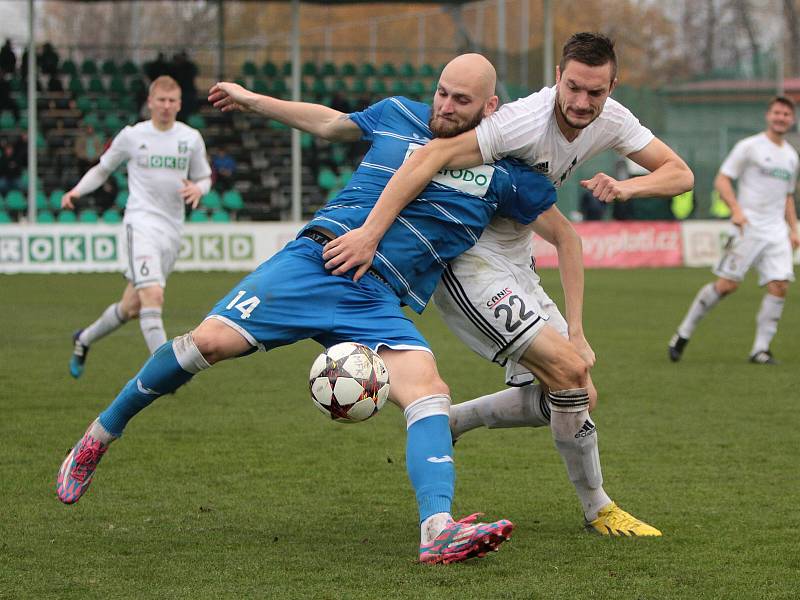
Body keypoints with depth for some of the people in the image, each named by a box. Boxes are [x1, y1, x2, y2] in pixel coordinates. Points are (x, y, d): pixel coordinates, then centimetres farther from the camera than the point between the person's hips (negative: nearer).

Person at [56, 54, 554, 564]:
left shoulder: (504, 171, 8)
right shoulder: (399, 115, 11)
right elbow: (330, 124, 30)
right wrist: (253, 100, 37)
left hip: (376, 302, 0)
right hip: (316, 258, 0)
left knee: (429, 390, -27)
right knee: (212, 340, -17)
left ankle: (439, 531, -41)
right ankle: (102, 433, 4)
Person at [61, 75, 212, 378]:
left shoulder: (191, 138, 8)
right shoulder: (132, 136, 2)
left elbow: (204, 178, 17)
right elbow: (102, 168, 14)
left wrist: (197, 188, -7)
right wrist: (77, 191, -3)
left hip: (173, 229, 4)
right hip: (141, 221, -4)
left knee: (132, 306, 10)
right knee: (153, 295, -24)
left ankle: (84, 339, 35)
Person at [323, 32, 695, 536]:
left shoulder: (610, 120, -4)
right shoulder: (526, 121, -27)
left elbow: (680, 174, 1)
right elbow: (432, 156, -34)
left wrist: (627, 187, -21)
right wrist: (369, 233, -41)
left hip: (515, 265, 9)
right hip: (468, 262, -9)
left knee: (579, 396, 5)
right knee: (569, 369, -19)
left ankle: (446, 424, 21)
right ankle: (598, 509, -1)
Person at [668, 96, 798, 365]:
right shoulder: (749, 146, -2)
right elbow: (722, 180, -5)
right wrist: (736, 210, -19)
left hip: (776, 232, 5)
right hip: (747, 229, -5)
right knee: (727, 284, -11)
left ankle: (760, 349, -3)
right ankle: (684, 334, 4)